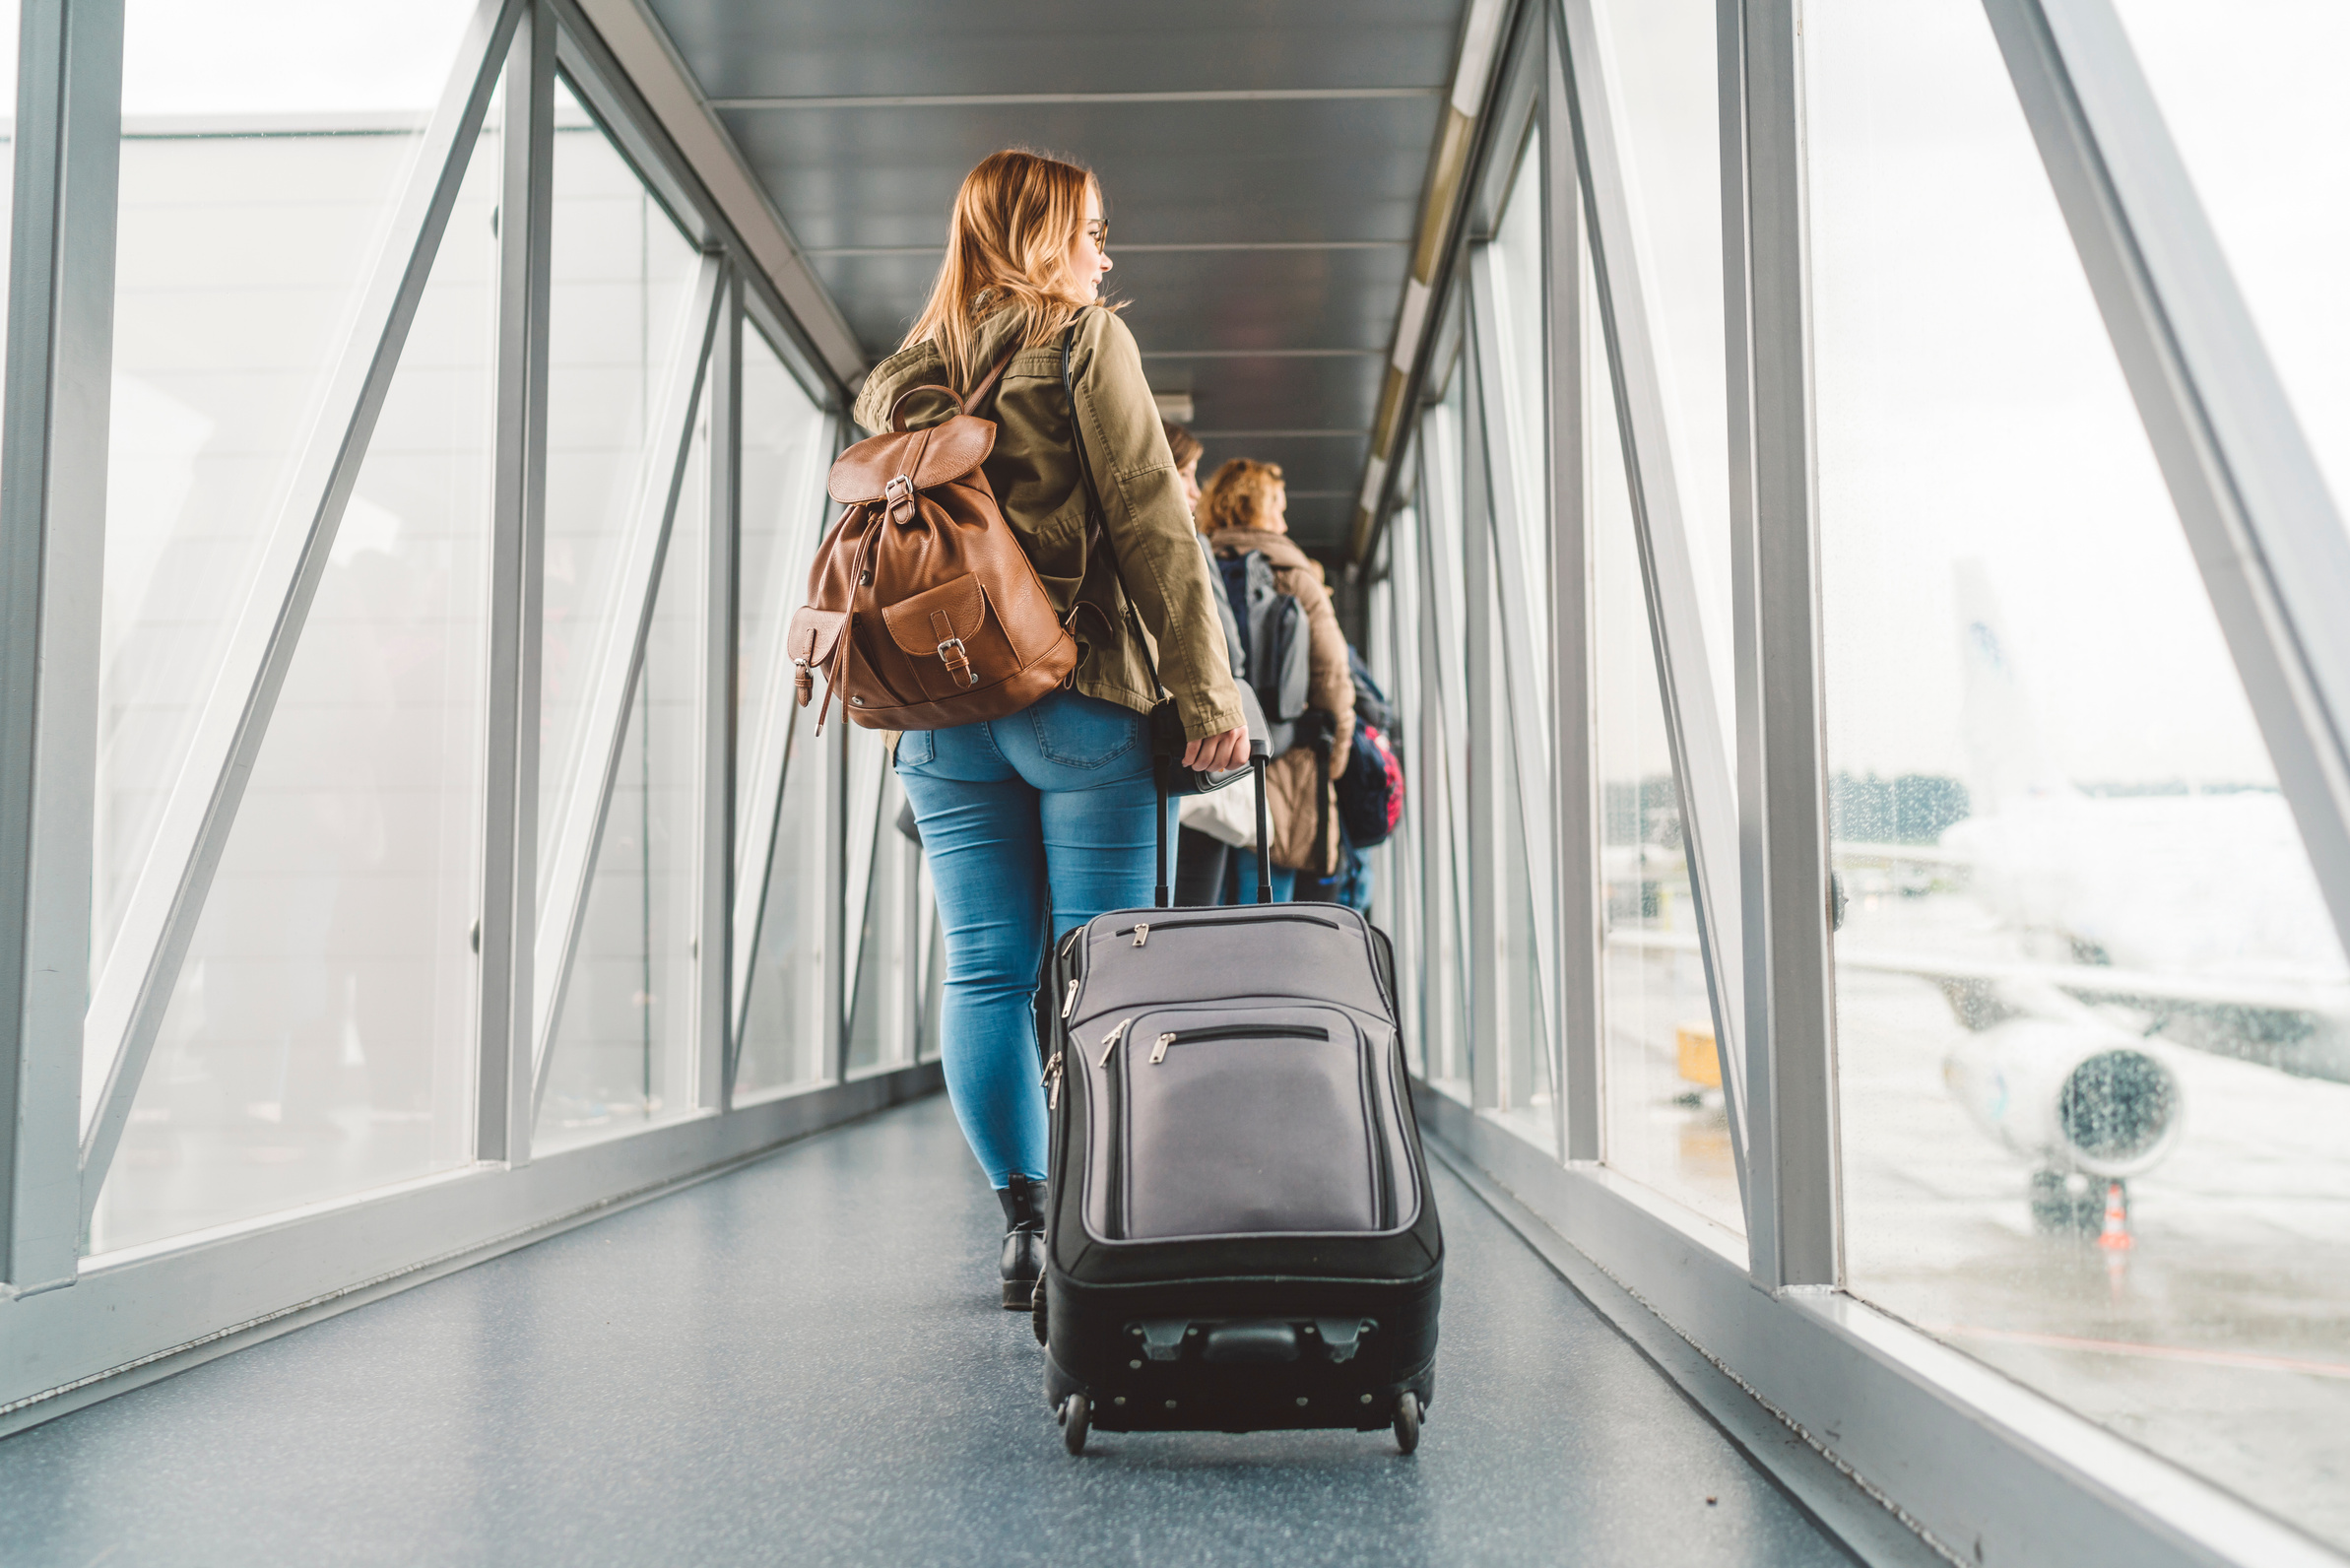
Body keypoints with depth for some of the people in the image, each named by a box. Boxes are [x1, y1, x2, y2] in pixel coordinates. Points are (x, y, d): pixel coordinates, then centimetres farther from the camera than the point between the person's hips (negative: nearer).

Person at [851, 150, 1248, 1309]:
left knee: (985, 968, 5)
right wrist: (1207, 694, -9)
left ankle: (1023, 1225, 7)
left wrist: (906, 690, 17)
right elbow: (1151, 523, -8)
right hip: (1075, 696, -5)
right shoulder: (1082, 339, -1)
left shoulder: (900, 377, 16)